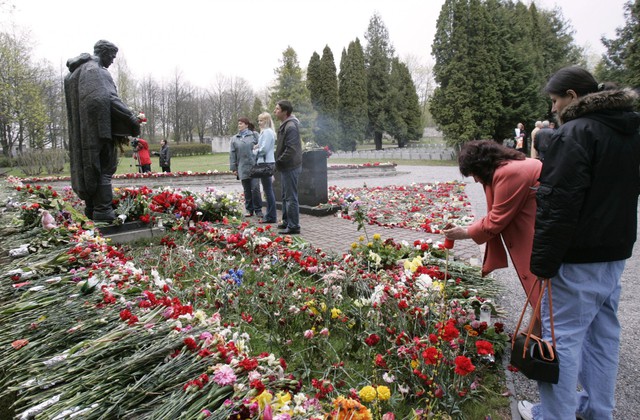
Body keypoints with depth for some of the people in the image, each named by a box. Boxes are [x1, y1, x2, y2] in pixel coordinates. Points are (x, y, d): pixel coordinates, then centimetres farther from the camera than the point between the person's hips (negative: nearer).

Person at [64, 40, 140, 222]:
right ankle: (103, 211, -10)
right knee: (103, 167, -8)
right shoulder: (95, 70, -10)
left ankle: (91, 210, 18)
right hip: (97, 127, -10)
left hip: (83, 130, 10)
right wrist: (131, 118, -20)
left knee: (88, 166, 12)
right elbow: (106, 98, -23)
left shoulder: (78, 70, 22)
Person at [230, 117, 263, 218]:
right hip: (242, 168, 3)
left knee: (255, 188, -5)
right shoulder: (234, 139, 12)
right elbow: (232, 154, 10)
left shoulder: (253, 135, 5)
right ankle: (249, 209, 18)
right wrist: (233, 168, 4)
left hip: (254, 166, -2)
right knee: (247, 190, 8)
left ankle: (258, 209, 6)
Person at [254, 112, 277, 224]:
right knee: (269, 190, 13)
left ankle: (271, 217, -2)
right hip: (267, 163, 11)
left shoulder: (267, 132, -12)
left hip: (266, 163, -11)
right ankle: (270, 215, 20)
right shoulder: (266, 131, 19)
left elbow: (264, 149, -18)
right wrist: (257, 147, 5)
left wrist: (255, 151, -2)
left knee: (268, 190, -7)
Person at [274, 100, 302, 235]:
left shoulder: (291, 127, -19)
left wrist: (279, 162, -17)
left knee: (291, 197, -5)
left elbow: (290, 150, -26)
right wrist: (279, 162, 13)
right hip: (286, 167, 11)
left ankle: (293, 226, 3)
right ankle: (287, 221, 31)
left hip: (290, 167, -11)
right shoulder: (284, 125, 14)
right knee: (286, 196, 19)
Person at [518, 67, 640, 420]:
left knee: (563, 337, 1)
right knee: (603, 334, 18)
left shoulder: (576, 133, -16)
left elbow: (559, 205, -23)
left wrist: (543, 261, -19)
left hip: (579, 258, -9)